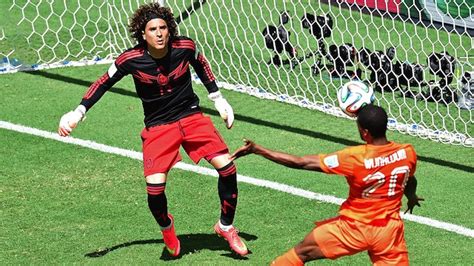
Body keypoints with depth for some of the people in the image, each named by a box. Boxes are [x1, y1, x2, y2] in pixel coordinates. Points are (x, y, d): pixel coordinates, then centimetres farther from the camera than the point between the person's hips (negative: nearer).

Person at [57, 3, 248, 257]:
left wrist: (218, 98, 16)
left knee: (226, 166, -13)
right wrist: (77, 113, -6)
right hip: (157, 126, -2)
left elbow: (201, 65, 10)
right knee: (154, 186, -19)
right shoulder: (131, 59, -17)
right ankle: (166, 226, 17)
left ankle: (226, 226, 13)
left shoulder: (185, 46, -13)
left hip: (192, 116, 2)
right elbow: (104, 83, -2)